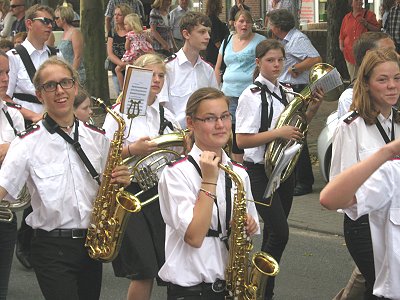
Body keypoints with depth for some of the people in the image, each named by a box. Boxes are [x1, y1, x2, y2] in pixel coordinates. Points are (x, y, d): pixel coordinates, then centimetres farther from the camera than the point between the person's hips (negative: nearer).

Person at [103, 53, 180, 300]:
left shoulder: (166, 115, 12)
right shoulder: (120, 113, -3)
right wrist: (132, 150, -23)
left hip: (162, 193, 5)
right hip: (131, 195, -5)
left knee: (164, 267, 4)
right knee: (144, 271, -7)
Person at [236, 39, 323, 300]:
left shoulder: (286, 93, 8)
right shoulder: (251, 96, -13)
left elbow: (295, 127, 20)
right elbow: (242, 140, -18)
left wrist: (312, 109, 3)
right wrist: (279, 133, -24)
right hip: (260, 171, -7)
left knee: (275, 232, 11)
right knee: (280, 232, -12)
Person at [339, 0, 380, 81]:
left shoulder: (369, 14, 3)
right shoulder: (347, 17, 14)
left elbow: (377, 30, 0)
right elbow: (342, 35, 22)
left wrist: (366, 24, -13)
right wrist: (341, 46, 8)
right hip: (350, 53, 4)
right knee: (353, 79, 6)